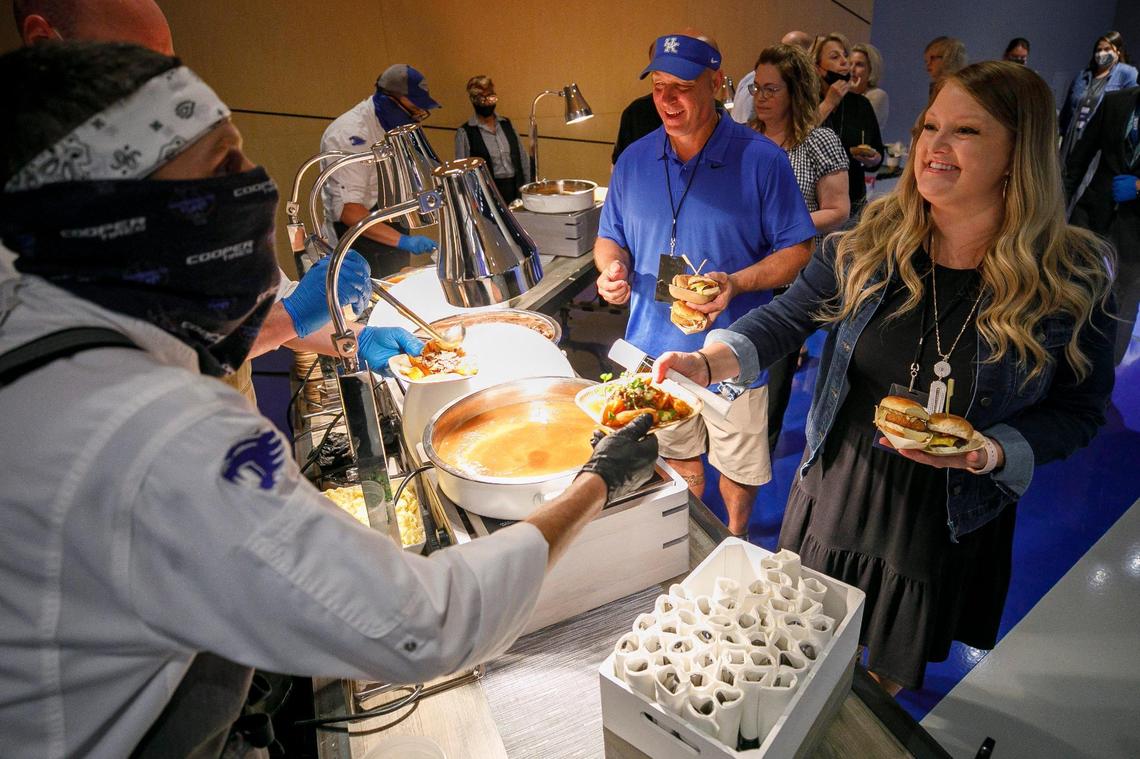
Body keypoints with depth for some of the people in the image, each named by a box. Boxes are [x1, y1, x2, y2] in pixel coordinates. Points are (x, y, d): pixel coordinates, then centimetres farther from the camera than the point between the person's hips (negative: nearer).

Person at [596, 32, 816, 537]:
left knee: (738, 464, 15)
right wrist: (612, 267, -13)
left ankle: (735, 544, 44)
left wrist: (736, 283, -26)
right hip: (656, 345, 4)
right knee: (677, 454, 22)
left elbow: (797, 249, -9)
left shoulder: (761, 159, -11)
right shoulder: (633, 160, 1)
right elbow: (610, 239, 11)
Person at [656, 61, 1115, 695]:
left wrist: (992, 451, -23)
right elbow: (787, 318, -10)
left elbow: (1079, 409, -5)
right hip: (838, 492, 2)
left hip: (951, 519, -1)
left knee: (895, 669, 24)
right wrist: (708, 362, -28)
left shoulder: (1072, 278, -14)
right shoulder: (872, 243, -10)